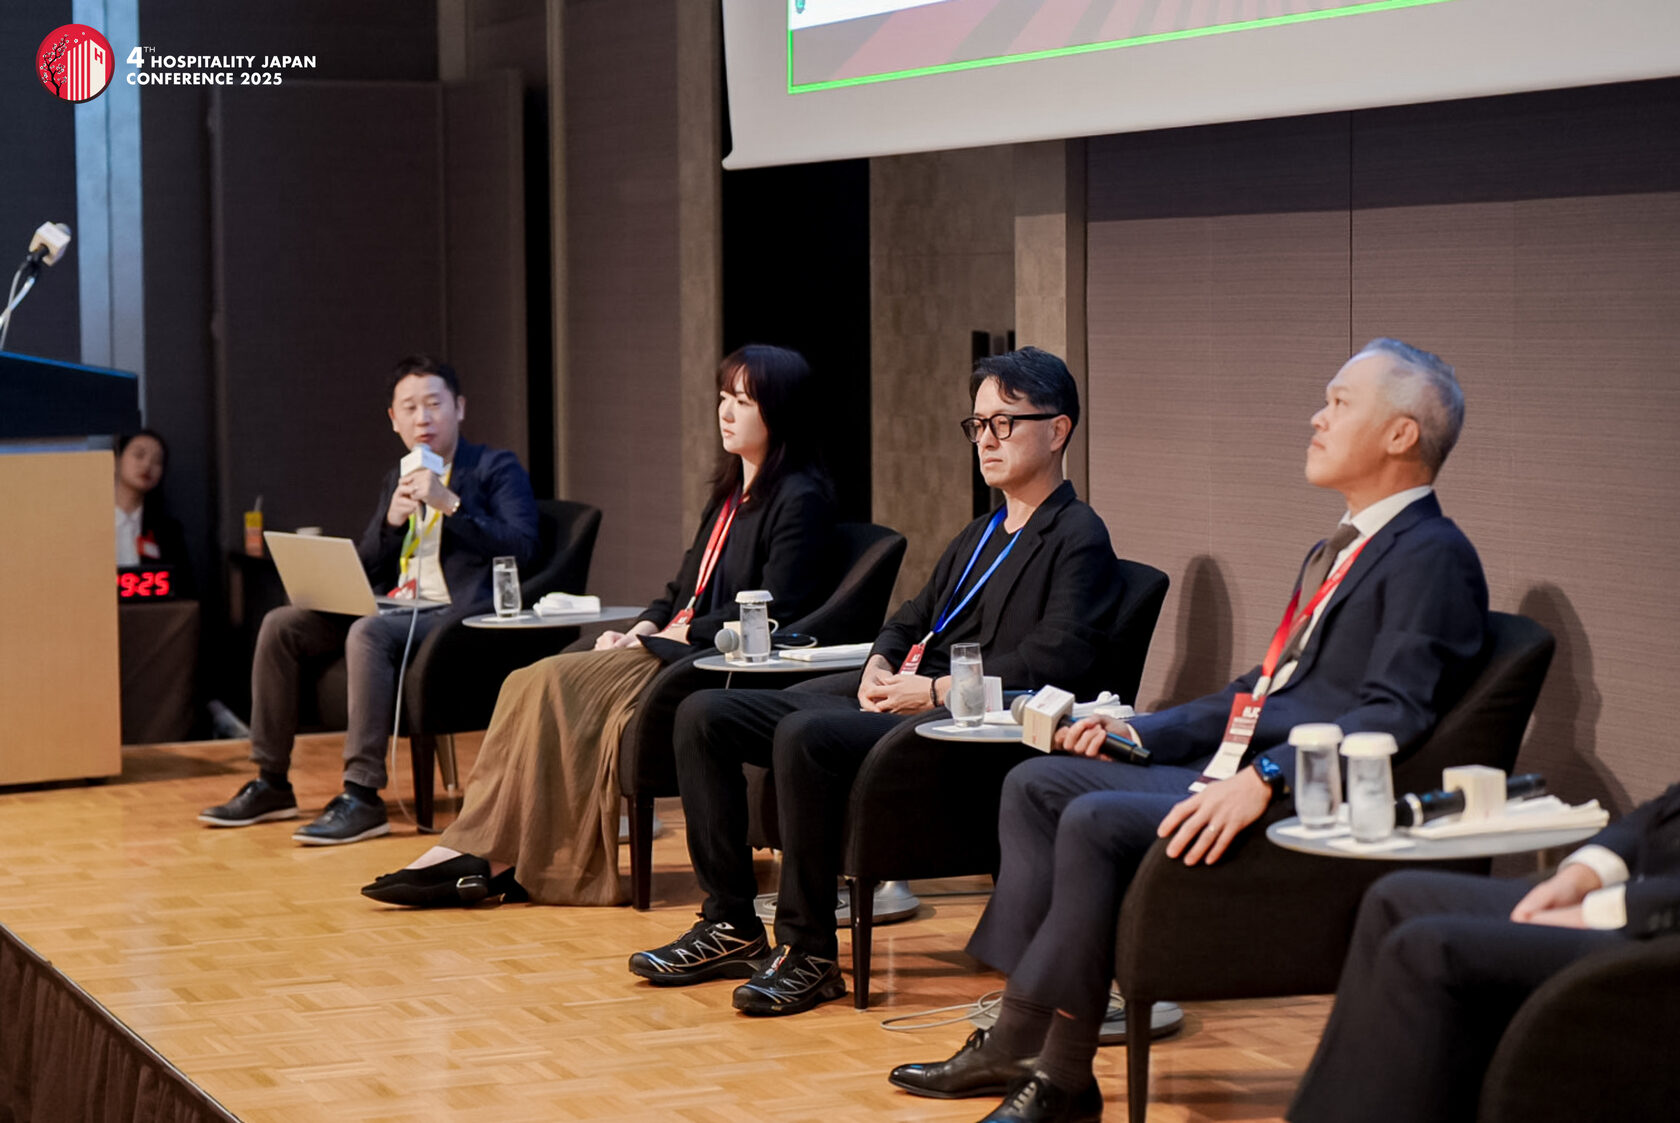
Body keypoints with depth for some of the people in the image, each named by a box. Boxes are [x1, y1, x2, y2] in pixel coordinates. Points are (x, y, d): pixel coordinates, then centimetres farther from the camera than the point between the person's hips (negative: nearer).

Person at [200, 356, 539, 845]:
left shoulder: (497, 468, 3)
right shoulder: (397, 481, 22)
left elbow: (522, 547, -12)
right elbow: (365, 571, 18)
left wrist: (449, 503, -17)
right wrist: (392, 520, -2)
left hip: (461, 616, -7)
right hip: (396, 610, 7)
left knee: (367, 632, -35)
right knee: (280, 625, -7)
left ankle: (362, 796, -36)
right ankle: (271, 784, -2)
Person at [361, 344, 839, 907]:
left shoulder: (800, 500, -8)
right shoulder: (730, 492, 21)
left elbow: (773, 614, -17)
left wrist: (675, 633, -14)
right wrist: (642, 628, 3)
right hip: (674, 645, 9)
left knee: (556, 685, -23)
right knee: (532, 685, -14)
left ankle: (492, 858, -18)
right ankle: (483, 856, -23)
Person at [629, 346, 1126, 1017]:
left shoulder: (1079, 540, -4)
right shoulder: (982, 534, 25)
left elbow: (1058, 660, -18)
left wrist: (937, 689, -18)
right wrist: (880, 666, 4)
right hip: (895, 698, 10)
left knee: (805, 735, -35)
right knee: (705, 716, -2)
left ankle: (808, 952, -24)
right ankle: (731, 926, 1)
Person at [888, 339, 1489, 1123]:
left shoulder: (1432, 556, -9)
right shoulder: (1335, 552, 23)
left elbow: (1394, 715, -22)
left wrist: (1265, 780, -32)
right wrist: (1138, 732, 17)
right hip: (1234, 773, 11)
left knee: (1097, 821, -26)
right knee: (1037, 783, 4)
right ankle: (1022, 1038, -2)